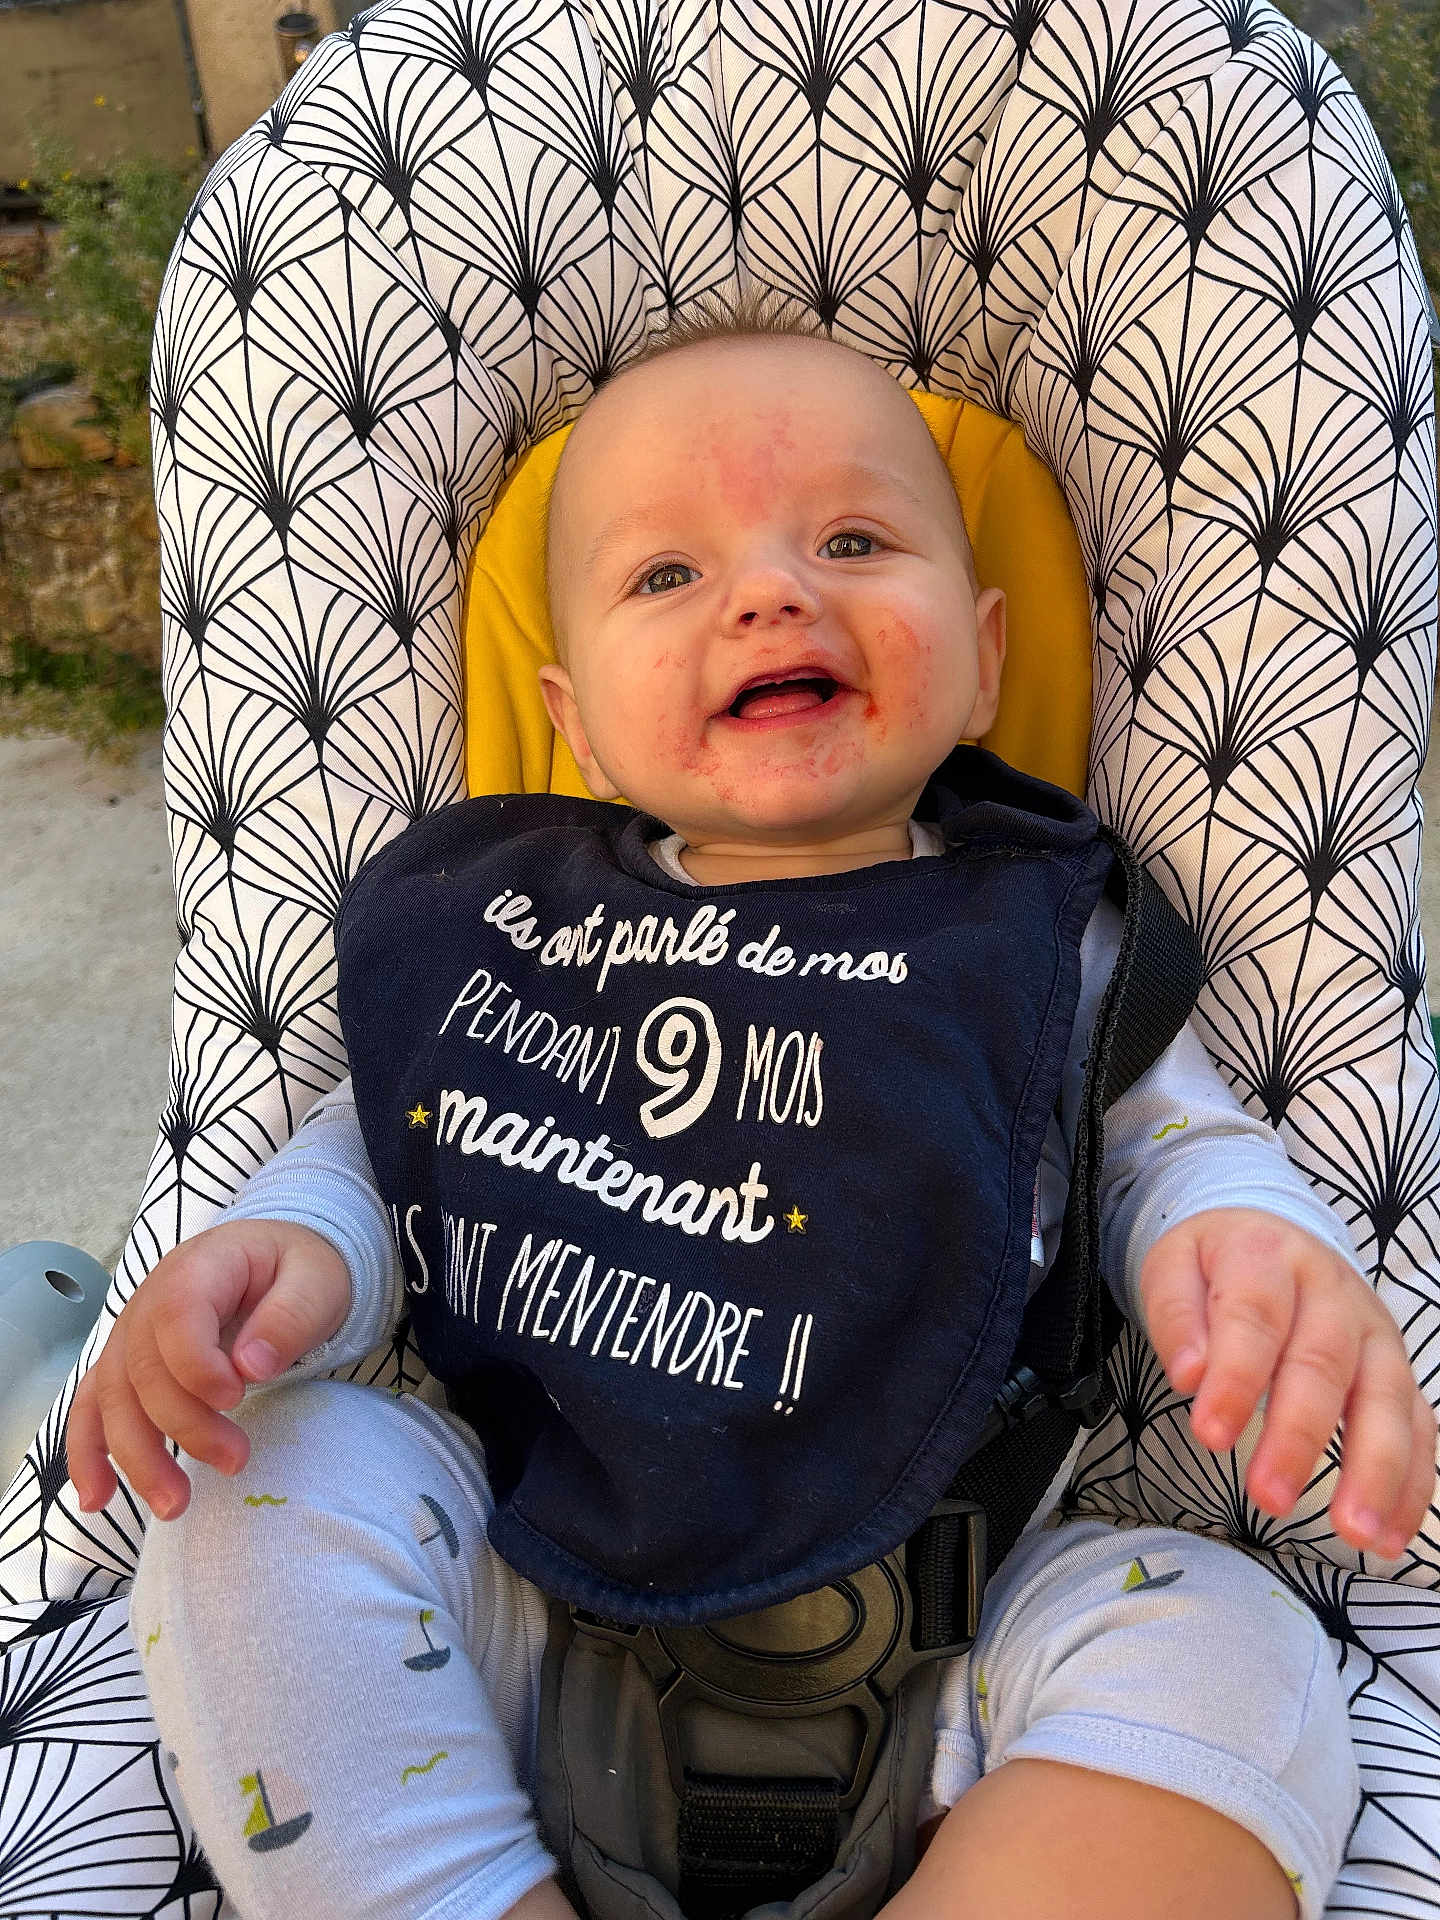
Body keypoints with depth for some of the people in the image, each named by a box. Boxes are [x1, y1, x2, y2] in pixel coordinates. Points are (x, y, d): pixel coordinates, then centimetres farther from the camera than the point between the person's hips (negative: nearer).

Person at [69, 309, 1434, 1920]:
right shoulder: (504, 923, 4)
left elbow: (1173, 1139, 5)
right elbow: (371, 1142, 9)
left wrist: (1265, 1245, -20)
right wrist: (284, 1248, -14)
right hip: (529, 1590, 2)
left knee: (1220, 1646, -24)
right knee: (264, 1490, -19)